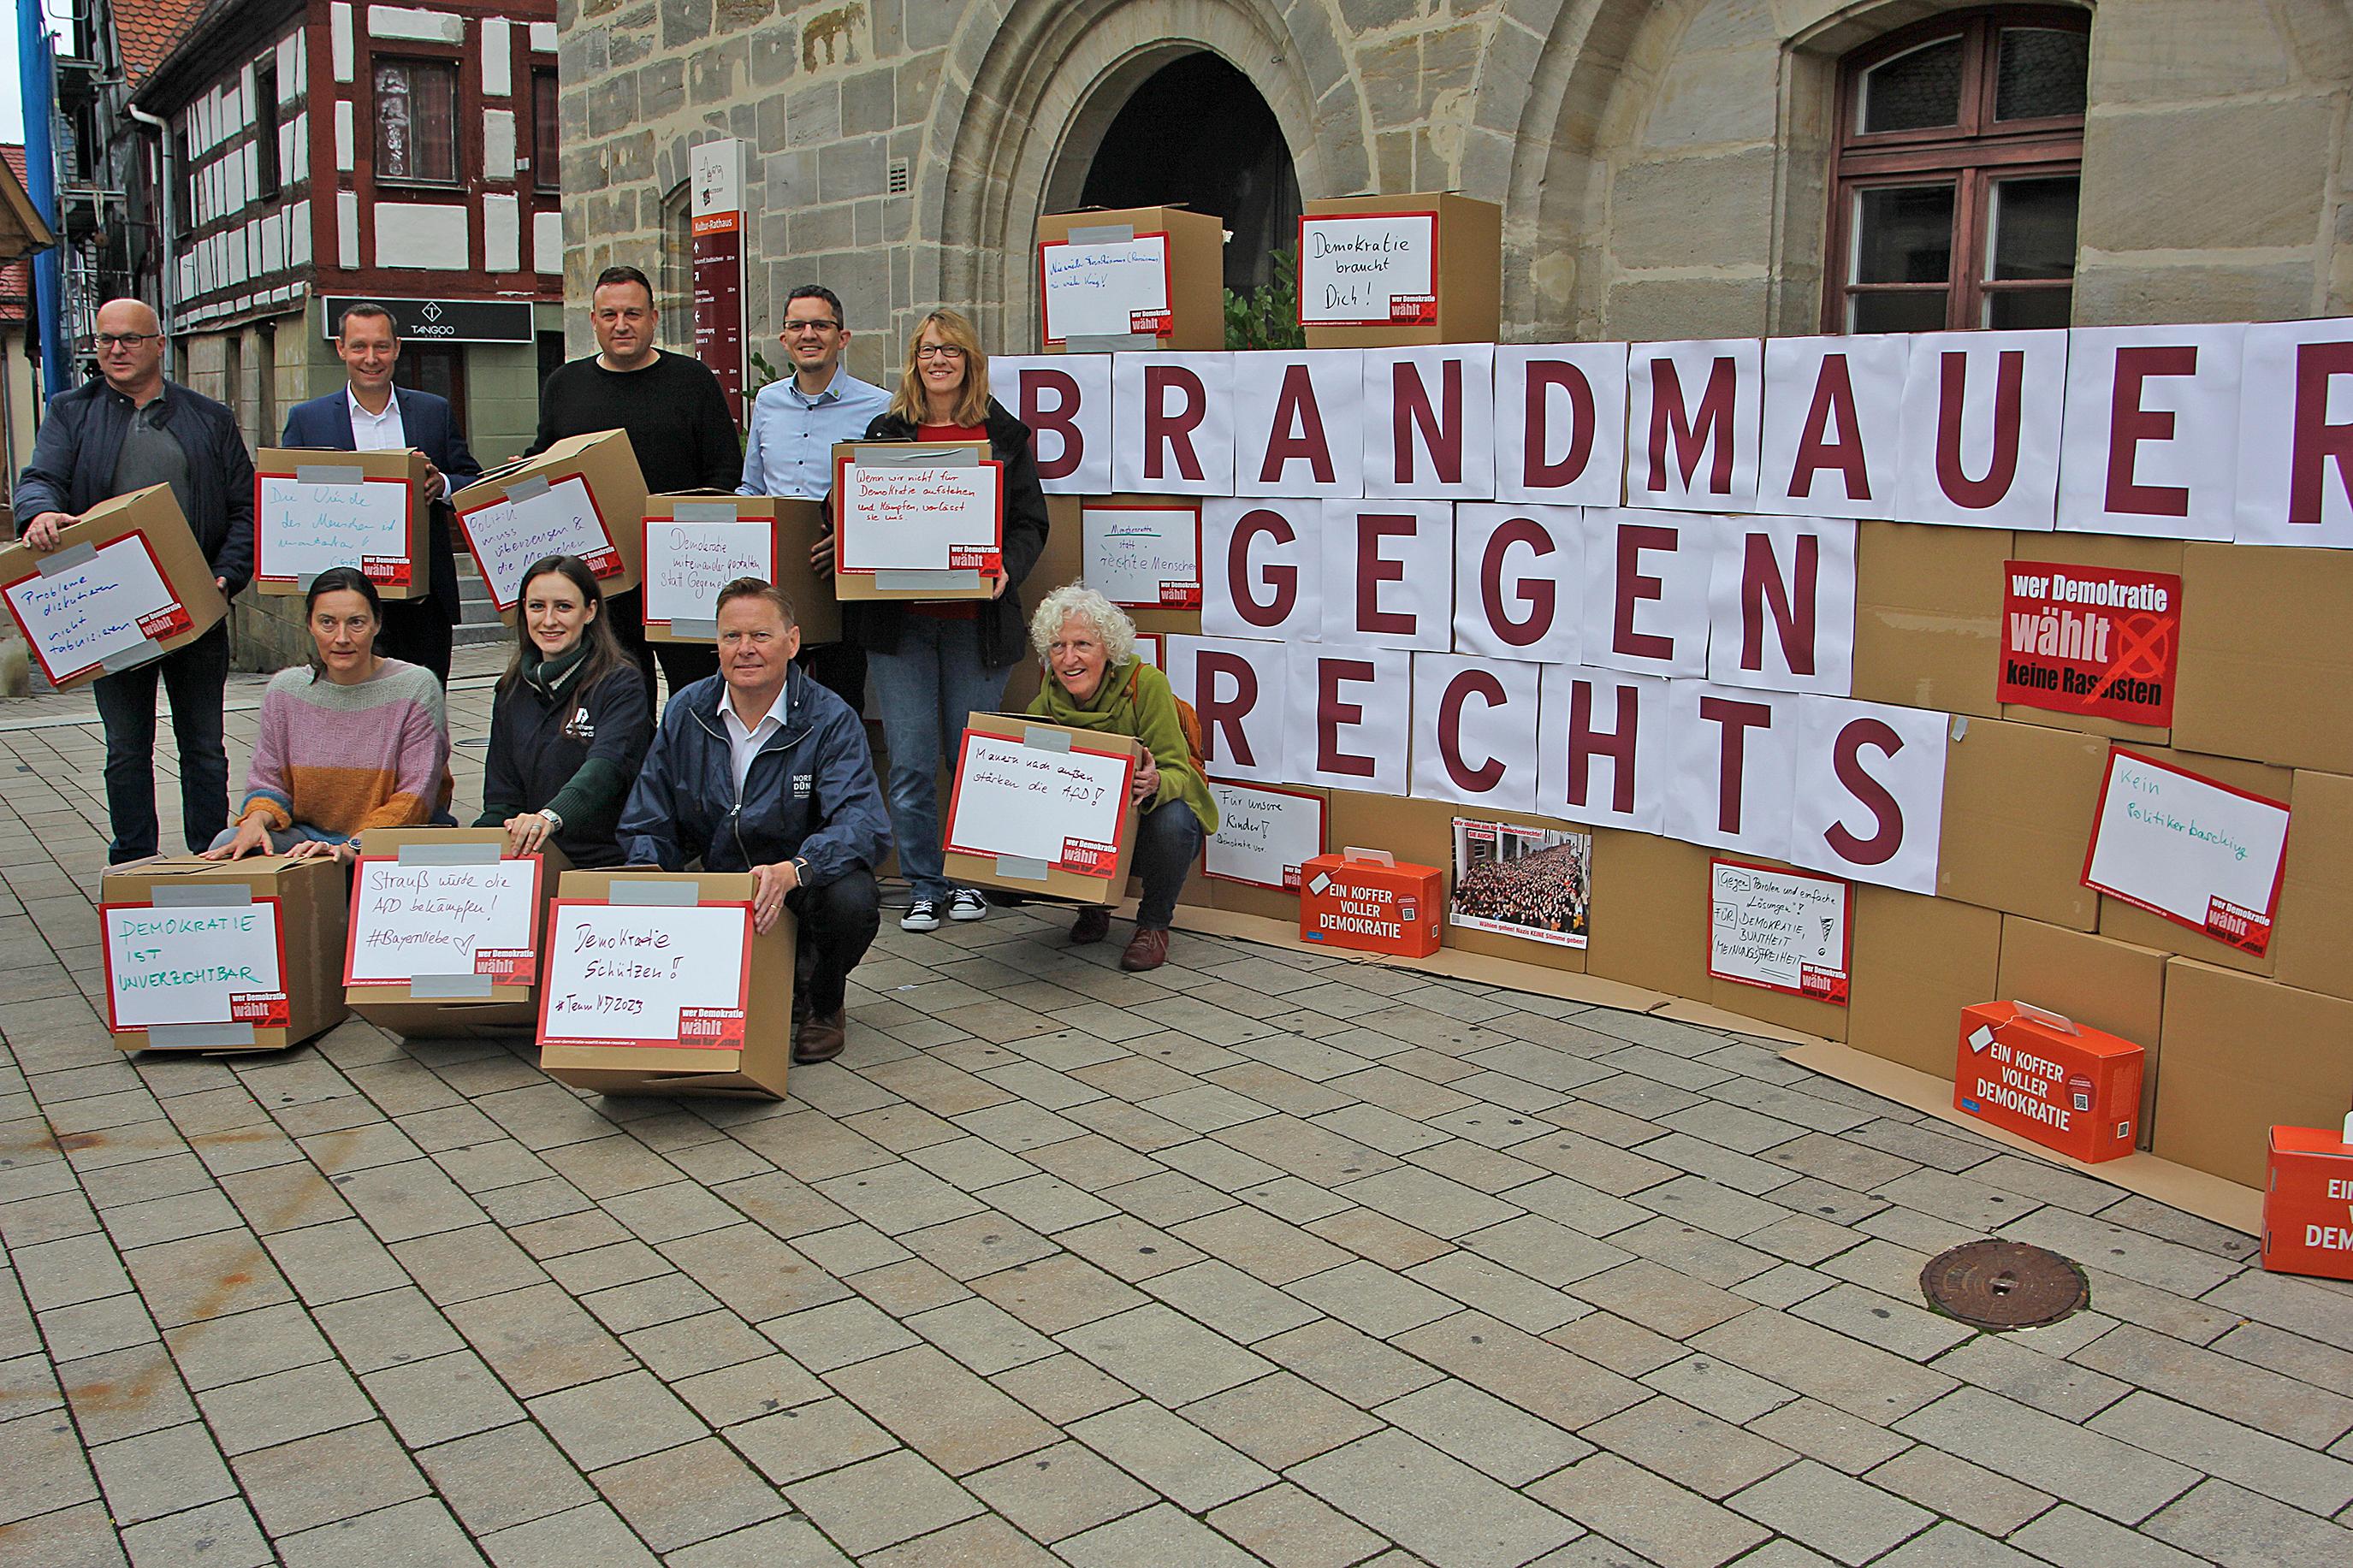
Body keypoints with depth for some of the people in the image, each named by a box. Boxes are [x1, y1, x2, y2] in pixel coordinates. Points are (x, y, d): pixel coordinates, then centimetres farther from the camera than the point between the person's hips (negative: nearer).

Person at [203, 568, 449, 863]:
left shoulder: (416, 687, -6)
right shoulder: (284, 691, 6)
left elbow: (414, 795, -10)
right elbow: (269, 782, 10)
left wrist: (352, 847, -23)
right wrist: (256, 820, -15)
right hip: (306, 836, 4)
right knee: (227, 844, -22)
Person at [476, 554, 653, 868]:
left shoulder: (620, 685, -4)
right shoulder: (511, 691, 14)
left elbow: (606, 767, -22)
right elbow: (501, 797, 13)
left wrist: (551, 816, -42)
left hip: (607, 866, -5)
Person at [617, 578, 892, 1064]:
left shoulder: (830, 720, -13)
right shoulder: (685, 713, 0)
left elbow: (863, 822, -28)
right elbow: (647, 826, 4)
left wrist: (792, 871, -47)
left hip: (803, 893, -3)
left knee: (850, 899, -36)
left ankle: (821, 1003, 1)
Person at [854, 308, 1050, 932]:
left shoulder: (1003, 436, 7)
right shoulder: (885, 432, 11)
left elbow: (1031, 522, 5)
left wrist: (1007, 569, -14)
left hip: (977, 618, -1)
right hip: (899, 618, 1)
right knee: (912, 762, -1)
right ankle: (924, 888, 10)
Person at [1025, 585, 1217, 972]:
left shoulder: (1146, 684, -22)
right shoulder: (1045, 703, -10)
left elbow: (1178, 771, -25)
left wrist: (1155, 783, -49)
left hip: (1150, 820, -3)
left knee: (1171, 820, -38)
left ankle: (1154, 924, -8)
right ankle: (1094, 906, 11)